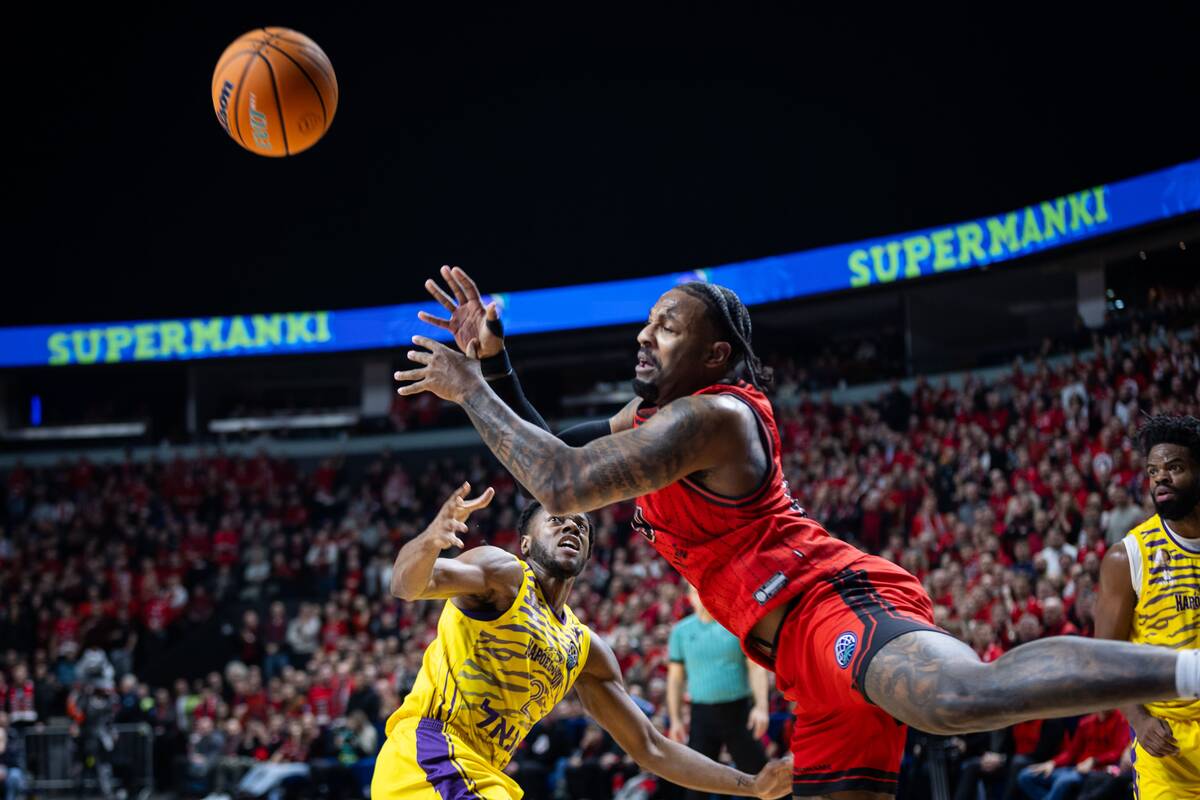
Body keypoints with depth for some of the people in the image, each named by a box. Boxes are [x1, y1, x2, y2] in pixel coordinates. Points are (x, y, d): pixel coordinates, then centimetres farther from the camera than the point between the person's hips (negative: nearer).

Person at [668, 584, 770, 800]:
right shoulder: (681, 631, 7)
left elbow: (757, 667, -3)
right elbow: (675, 677, 10)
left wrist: (761, 706, -15)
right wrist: (676, 719, 4)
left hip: (739, 711, -1)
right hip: (702, 715, 1)